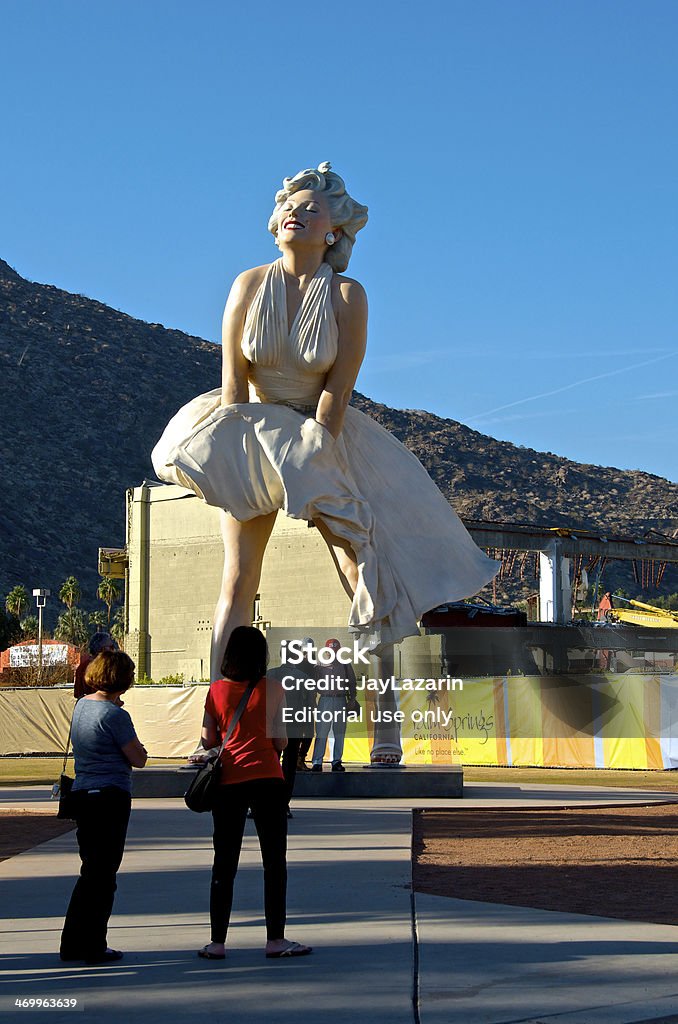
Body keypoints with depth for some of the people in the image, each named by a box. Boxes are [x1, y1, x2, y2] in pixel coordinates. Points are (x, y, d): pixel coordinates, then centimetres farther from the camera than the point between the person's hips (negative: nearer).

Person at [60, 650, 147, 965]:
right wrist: (138, 748, 8)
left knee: (91, 871, 16)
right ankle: (93, 947, 6)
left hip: (82, 794, 8)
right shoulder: (114, 714, -16)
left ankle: (73, 944, 19)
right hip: (111, 797, -8)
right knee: (102, 874, 1)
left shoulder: (81, 706, 8)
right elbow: (138, 759, -12)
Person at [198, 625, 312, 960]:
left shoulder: (217, 690, 2)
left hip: (227, 780, 3)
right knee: (274, 862, 5)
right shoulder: (272, 689, -5)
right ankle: (275, 939, 4)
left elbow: (208, 740, 5)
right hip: (266, 779, -3)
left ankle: (217, 942, 9)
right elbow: (280, 741, -5)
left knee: (224, 863, 8)